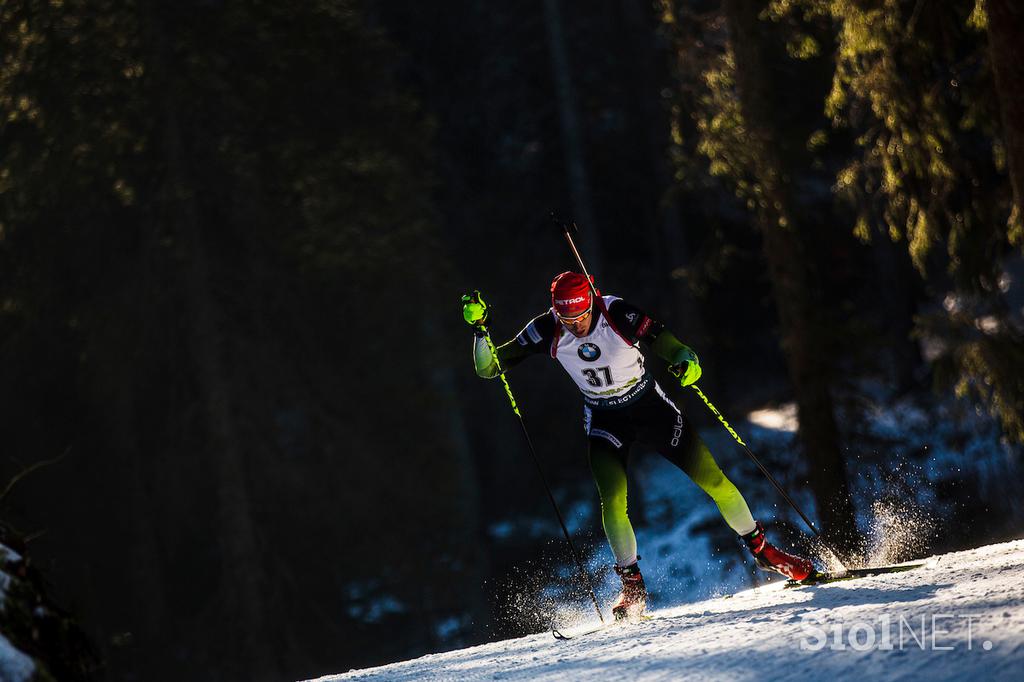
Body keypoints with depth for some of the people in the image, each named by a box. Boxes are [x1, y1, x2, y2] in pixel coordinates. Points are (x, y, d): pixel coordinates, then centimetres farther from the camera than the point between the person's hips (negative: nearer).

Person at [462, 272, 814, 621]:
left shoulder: (619, 314, -26)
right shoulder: (547, 330, -19)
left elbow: (666, 343, -25)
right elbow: (489, 368, -15)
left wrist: (688, 360, -47)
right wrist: (479, 328, -32)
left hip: (649, 404, -1)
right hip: (604, 419, 1)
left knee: (712, 477, -5)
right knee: (612, 498, -19)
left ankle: (761, 549, 15)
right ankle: (633, 585, -2)